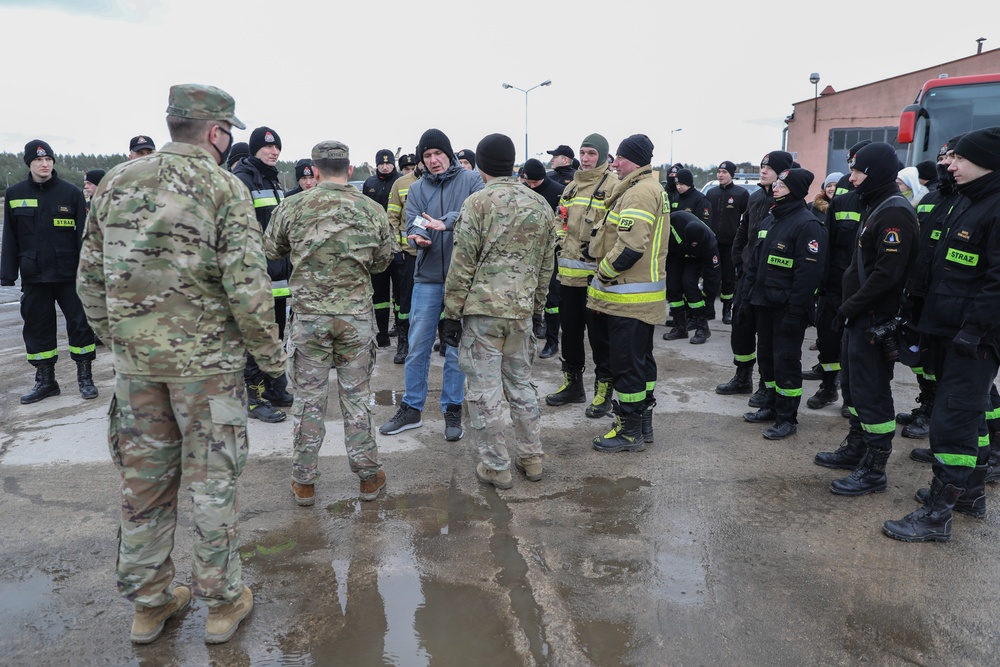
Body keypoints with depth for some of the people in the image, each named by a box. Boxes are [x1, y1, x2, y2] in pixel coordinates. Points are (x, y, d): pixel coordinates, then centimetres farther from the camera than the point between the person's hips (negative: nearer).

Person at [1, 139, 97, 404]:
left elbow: (84, 233, -3)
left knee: (79, 323, 1)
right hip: (33, 275, 3)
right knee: (37, 327, 9)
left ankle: (85, 377, 14)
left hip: (69, 273, -3)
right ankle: (45, 381, 21)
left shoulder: (71, 192, -3)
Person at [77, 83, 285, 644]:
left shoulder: (115, 184, 6)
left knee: (144, 481, 16)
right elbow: (247, 284, -17)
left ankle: (149, 602, 31)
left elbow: (91, 277, 9)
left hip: (134, 361, 5)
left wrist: (116, 337, 19)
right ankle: (223, 601, 22)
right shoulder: (223, 187, -10)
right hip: (207, 360, -5)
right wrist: (270, 351, -5)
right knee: (213, 482, 8)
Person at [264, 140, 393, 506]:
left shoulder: (292, 208, -5)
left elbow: (271, 250, 10)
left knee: (309, 399, 9)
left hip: (309, 315, 0)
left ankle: (303, 481, 19)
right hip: (356, 316, 1)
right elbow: (382, 261, 8)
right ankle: (368, 476, 20)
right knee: (356, 397, 10)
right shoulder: (373, 210, -3)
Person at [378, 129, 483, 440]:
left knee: (456, 348, 6)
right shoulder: (417, 189, 9)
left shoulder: (471, 180, 0)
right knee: (417, 346, 7)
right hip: (427, 277, 3)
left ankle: (453, 410, 20)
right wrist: (417, 237, -22)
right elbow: (412, 224, 1)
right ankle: (411, 408, 22)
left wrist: (446, 222, -28)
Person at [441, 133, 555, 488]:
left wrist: (452, 313, -4)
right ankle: (531, 458, 26)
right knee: (521, 383, 18)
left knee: (485, 389, 4)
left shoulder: (479, 202, -9)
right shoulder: (541, 204, 8)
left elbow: (462, 264, -11)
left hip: (483, 308, -6)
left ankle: (496, 467, 12)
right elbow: (546, 264, 13)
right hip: (522, 309, 6)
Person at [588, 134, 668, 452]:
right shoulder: (652, 189, 16)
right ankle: (643, 422, 29)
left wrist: (604, 274, -13)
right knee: (642, 357, 17)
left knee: (626, 362, -2)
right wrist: (607, 274, 15)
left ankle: (630, 431, 7)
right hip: (646, 293, 11)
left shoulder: (638, 193, -18)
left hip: (629, 296, -11)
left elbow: (630, 247, -27)